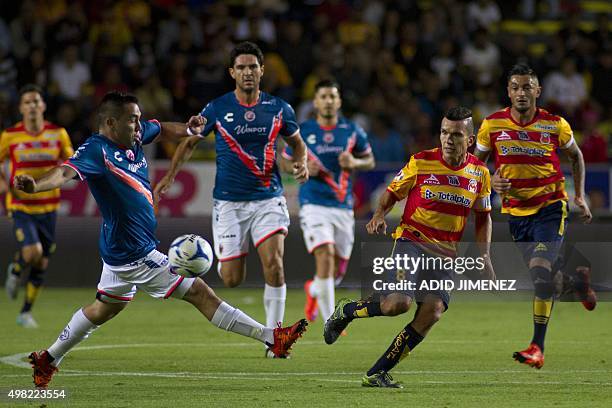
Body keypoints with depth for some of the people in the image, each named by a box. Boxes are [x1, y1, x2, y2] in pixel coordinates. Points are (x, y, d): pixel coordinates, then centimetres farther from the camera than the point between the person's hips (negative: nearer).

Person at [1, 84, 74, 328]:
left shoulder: (57, 134, -1)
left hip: (48, 207, 3)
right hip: (20, 205, -3)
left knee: (42, 263, 6)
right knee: (32, 252, -24)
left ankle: (26, 312, 24)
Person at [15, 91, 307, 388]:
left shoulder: (134, 136, 2)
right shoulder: (96, 150, -24)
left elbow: (161, 130, 21)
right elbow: (67, 171, -40)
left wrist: (186, 129, 0)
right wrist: (36, 184, -61)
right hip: (134, 253, -10)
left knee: (105, 308, 26)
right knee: (200, 293, -4)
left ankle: (48, 359, 36)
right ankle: (270, 338, 1)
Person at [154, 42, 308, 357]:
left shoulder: (278, 108, 1)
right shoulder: (217, 109, -3)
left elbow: (297, 142, 17)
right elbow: (190, 143, 10)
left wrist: (301, 163, -4)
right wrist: (171, 174, -3)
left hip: (268, 198, 0)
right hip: (228, 202, 0)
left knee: (274, 263, -19)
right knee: (232, 279, -2)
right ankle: (222, 260, 39)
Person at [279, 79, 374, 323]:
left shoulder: (352, 131, 5)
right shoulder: (302, 131, 0)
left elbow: (370, 161, 14)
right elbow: (284, 162, 11)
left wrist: (355, 162, -8)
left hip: (343, 207, 3)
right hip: (314, 205, -3)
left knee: (338, 271, 9)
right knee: (325, 257, -22)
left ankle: (313, 290, 45)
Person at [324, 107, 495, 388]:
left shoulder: (479, 173, 4)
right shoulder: (421, 163, -4)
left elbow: (483, 217, 16)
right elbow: (393, 193, 8)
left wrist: (484, 256, 6)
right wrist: (379, 215, -12)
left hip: (445, 253, 3)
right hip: (411, 241, -3)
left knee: (432, 312, -16)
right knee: (398, 302, -26)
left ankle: (376, 374, -7)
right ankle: (346, 311, 5)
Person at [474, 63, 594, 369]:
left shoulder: (555, 125, -8)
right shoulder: (492, 125, -6)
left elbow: (575, 155, 11)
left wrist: (580, 196, 5)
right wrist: (492, 181, -14)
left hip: (550, 208, -3)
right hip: (515, 211, 3)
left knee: (541, 269, -22)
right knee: (542, 275, 12)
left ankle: (538, 347, -21)